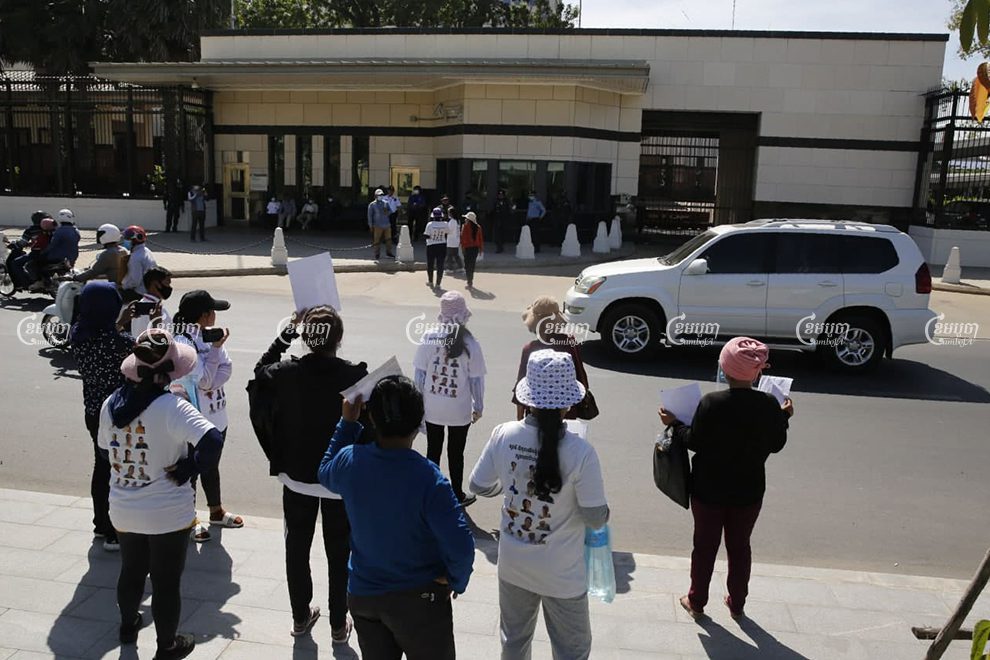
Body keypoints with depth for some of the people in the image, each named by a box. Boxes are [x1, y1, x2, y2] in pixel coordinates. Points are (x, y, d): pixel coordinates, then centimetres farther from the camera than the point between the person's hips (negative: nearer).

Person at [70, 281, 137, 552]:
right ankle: (115, 534, 14)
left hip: (93, 413, 8)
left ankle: (101, 524, 36)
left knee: (102, 467, 21)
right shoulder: (118, 340, -26)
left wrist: (121, 322, 16)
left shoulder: (77, 334, -4)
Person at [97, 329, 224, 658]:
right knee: (167, 581, 12)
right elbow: (213, 441, -36)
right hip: (168, 514, -6)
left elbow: (106, 447, 10)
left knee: (131, 570, 28)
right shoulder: (170, 407, -26)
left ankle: (128, 625, 51)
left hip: (123, 510, 6)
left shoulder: (111, 404, -6)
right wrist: (187, 468, -21)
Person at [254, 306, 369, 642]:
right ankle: (338, 625, 27)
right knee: (339, 553, 14)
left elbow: (260, 369, 11)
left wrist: (286, 334, 9)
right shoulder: (356, 375, -21)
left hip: (297, 476, 3)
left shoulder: (287, 372, -13)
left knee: (297, 547, 21)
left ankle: (301, 617, 36)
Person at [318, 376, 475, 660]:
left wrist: (347, 422, 10)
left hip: (362, 594, 5)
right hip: (419, 599, -4)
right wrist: (457, 581, -10)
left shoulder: (350, 461, -15)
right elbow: (461, 547, -31)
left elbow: (325, 474, 12)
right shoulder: (427, 478, -28)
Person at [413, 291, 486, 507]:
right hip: (459, 409, -1)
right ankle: (457, 496, 27)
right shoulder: (470, 344, -15)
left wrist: (420, 400, 10)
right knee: (456, 453, 14)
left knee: (433, 450, 17)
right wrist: (478, 406, 5)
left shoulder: (429, 338, -11)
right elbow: (476, 380, -9)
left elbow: (419, 374, -4)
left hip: (432, 407, 2)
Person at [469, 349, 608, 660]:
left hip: (513, 564, 4)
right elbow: (597, 519, -17)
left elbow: (478, 486, -2)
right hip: (561, 573, -3)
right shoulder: (580, 451, -26)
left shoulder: (503, 435, -16)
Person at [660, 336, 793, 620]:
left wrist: (673, 423, 2)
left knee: (705, 546, 16)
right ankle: (737, 604, 36)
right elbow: (776, 445, -1)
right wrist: (784, 417, 15)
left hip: (709, 491, -2)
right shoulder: (769, 405, -14)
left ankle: (696, 602, 31)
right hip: (749, 492, 2)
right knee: (740, 547, 20)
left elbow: (694, 442, -14)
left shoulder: (711, 403, -22)